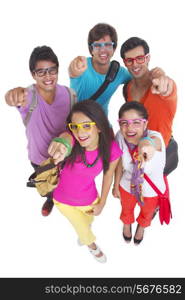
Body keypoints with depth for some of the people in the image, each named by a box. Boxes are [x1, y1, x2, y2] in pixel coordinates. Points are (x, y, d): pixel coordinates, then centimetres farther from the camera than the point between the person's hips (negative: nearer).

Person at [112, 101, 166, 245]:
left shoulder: (155, 136, -37)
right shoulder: (121, 137, -27)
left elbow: (152, 141, -63)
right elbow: (120, 164, -11)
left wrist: (146, 143, -87)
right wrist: (116, 186, 2)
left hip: (152, 190, -1)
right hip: (127, 186, 2)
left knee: (147, 213, 32)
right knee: (126, 210, 33)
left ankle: (141, 226, 69)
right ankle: (127, 224, 70)